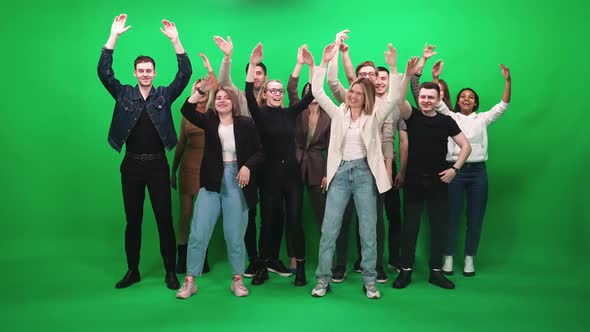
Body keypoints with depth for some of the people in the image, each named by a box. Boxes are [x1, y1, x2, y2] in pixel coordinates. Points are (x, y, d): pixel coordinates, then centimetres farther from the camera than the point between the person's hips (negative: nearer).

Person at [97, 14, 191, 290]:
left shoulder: (165, 95, 4)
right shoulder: (123, 94, 7)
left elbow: (185, 73, -5)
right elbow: (103, 72, -3)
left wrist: (175, 40, -13)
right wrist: (114, 36, -10)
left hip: (157, 164, -1)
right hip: (131, 164, 1)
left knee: (165, 219, 2)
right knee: (132, 220, 9)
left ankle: (170, 271, 12)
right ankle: (132, 271, 22)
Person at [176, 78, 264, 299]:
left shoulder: (246, 124, -1)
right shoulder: (209, 120, 4)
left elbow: (259, 152, 1)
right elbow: (186, 110, -12)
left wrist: (248, 166, -16)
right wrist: (202, 90, -23)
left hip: (236, 184, -1)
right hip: (211, 183, 2)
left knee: (235, 236, 6)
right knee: (198, 234, 1)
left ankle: (237, 280, 22)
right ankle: (190, 281, 14)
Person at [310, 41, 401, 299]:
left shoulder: (374, 117, 4)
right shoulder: (339, 113, 8)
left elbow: (394, 97, -9)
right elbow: (317, 91, 1)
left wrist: (392, 68, -16)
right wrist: (324, 62, -6)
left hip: (364, 173, -1)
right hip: (340, 173, 1)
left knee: (368, 230, 5)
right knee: (329, 229, 0)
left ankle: (369, 280, 18)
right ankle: (323, 278, 12)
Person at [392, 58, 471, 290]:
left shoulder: (446, 121, 2)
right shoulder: (412, 116, -1)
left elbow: (466, 146, 7)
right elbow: (399, 99, -21)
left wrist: (455, 169, -3)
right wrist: (408, 75, -34)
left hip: (438, 182, 2)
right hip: (414, 181, -1)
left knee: (439, 226, 7)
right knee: (410, 226, 3)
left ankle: (435, 271, 20)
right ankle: (405, 271, 14)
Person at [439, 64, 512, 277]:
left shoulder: (482, 119, 14)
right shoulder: (451, 117, 10)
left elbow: (503, 105, 6)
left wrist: (508, 80, -3)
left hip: (478, 171, 2)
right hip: (454, 170, -1)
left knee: (475, 219, 5)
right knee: (452, 217, 1)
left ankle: (469, 259, 19)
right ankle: (448, 258, 14)